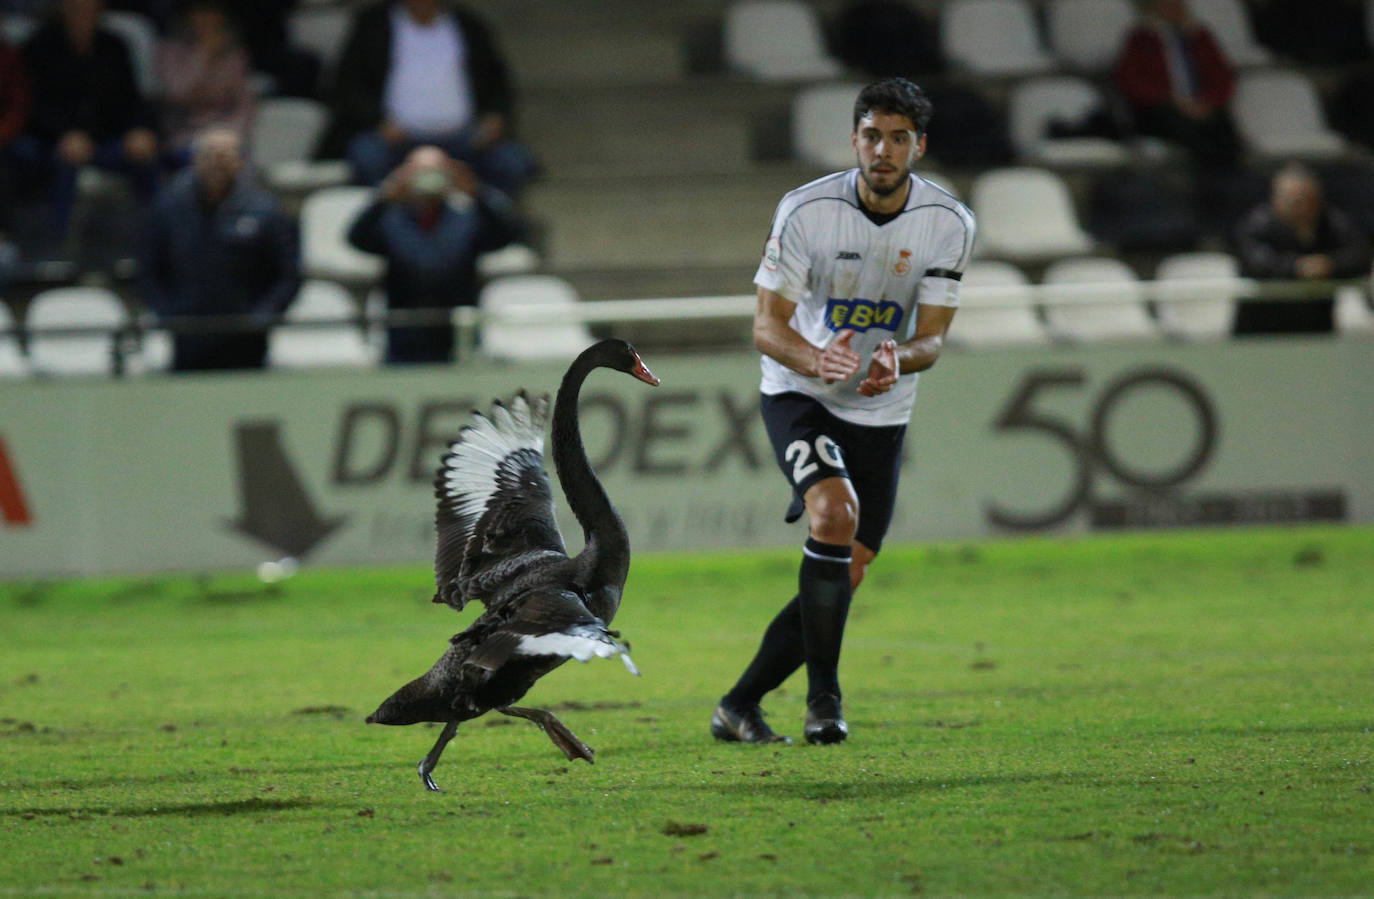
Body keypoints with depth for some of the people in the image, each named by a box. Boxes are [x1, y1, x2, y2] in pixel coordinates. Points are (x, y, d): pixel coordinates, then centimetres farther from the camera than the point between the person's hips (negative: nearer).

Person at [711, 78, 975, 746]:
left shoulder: (949, 223, -10)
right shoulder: (806, 210, -17)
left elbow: (932, 338, -8)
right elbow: (766, 325, -16)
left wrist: (898, 359, -32)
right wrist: (815, 359, -38)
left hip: (881, 412, 4)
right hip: (798, 395, -4)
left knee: (847, 573, 1)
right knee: (836, 514, -29)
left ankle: (739, 707, 15)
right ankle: (823, 696, -20)